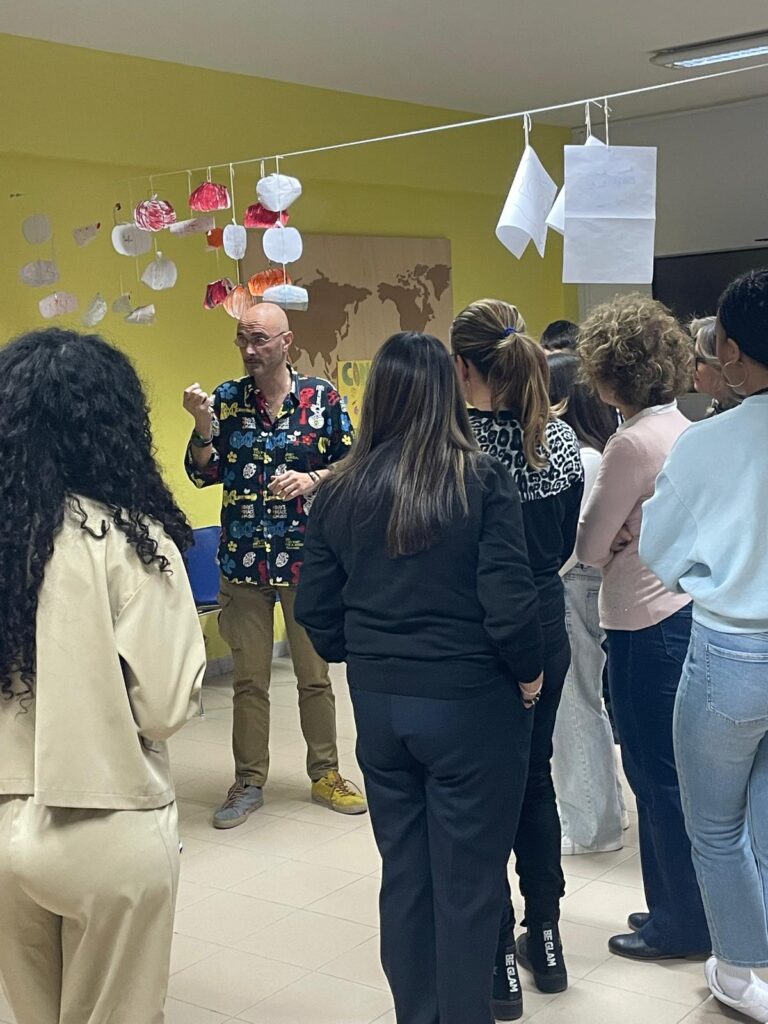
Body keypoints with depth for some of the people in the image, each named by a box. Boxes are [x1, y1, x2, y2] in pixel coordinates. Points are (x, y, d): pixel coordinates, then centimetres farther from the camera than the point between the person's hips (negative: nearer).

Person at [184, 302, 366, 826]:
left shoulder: (322, 398, -2)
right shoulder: (227, 399, 3)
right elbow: (203, 473, 4)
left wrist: (312, 479, -17)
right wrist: (204, 427, -13)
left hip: (307, 557, -1)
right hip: (243, 560, 1)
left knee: (315, 674, 11)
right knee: (248, 679, 9)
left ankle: (325, 773, 26)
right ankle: (249, 782, 21)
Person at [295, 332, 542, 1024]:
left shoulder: (342, 489, -1)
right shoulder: (480, 478, -13)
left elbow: (316, 607, 3)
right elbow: (509, 600, -18)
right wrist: (528, 672, 0)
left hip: (378, 703, 4)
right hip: (470, 704, -4)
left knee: (403, 874, 18)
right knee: (467, 882, 9)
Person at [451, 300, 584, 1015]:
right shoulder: (559, 438, -2)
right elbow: (567, 542, 8)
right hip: (544, 627, 5)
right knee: (535, 777, 19)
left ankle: (498, 960, 18)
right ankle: (545, 939, 31)